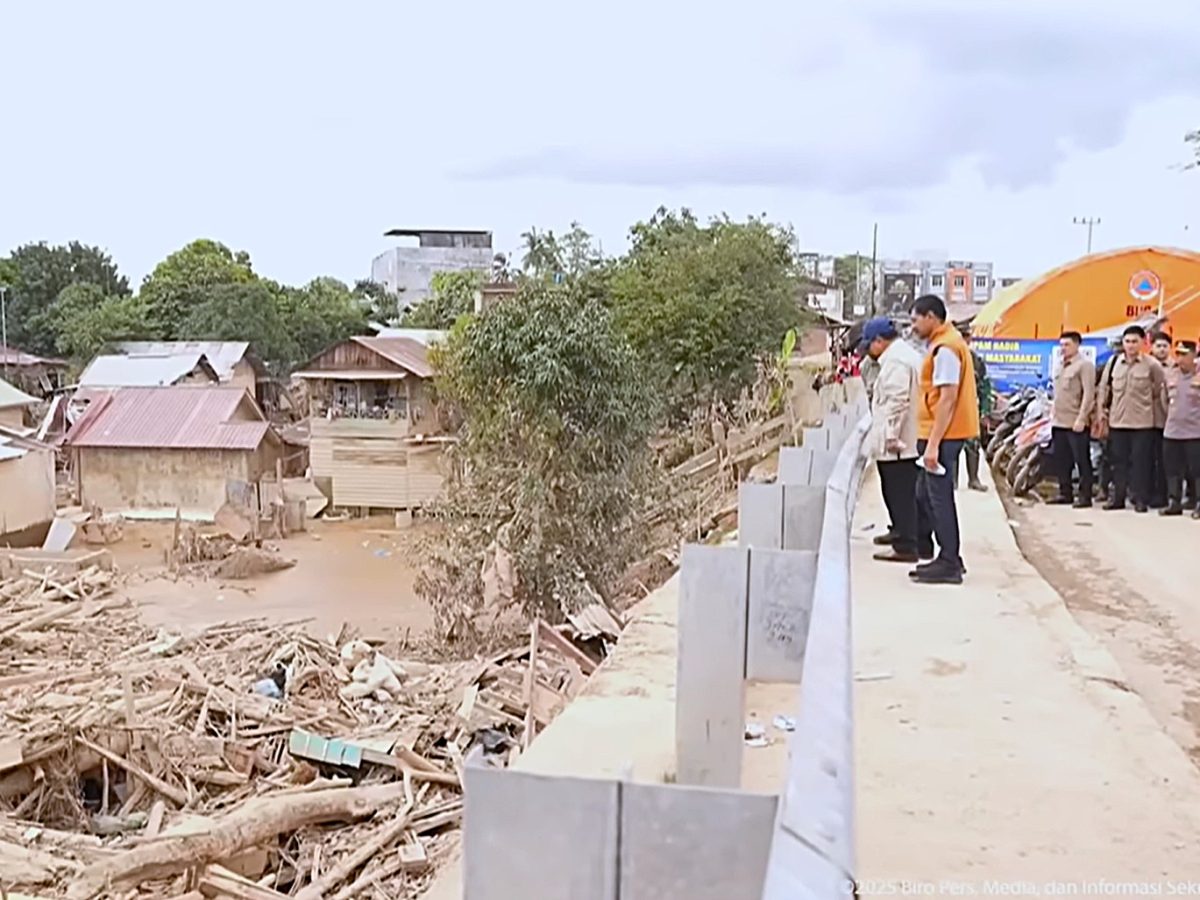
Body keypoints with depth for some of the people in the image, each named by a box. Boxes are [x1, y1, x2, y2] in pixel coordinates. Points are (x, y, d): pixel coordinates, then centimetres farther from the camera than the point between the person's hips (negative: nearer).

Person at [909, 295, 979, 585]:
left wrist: (933, 444, -22)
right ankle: (947, 558, 21)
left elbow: (948, 399, -20)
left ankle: (949, 564, 2)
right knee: (926, 496, 15)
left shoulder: (945, 348, -15)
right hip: (941, 435, 10)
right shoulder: (946, 343, 17)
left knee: (939, 498, -4)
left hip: (943, 435, -10)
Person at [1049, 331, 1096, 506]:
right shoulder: (1061, 366, 18)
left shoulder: (1084, 365, -7)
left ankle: (1085, 496, -1)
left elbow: (1089, 394, -14)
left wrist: (1081, 419, -19)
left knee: (1082, 460, -4)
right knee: (1061, 461, 11)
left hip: (1076, 424, -8)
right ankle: (1065, 493, 19)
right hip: (1059, 422, 8)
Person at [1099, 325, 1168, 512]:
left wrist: (1160, 415, 6)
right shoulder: (1115, 362, 6)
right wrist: (1103, 407, 14)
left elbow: (1160, 391, 3)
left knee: (1141, 461, 0)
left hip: (1142, 422, -3)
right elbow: (1106, 387, 16)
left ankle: (1140, 499, 6)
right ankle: (1117, 497, 16)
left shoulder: (1151, 365, -5)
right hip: (1117, 421, 4)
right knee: (1119, 460, 9)